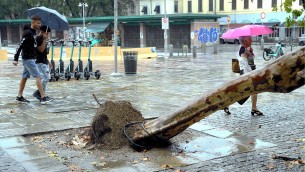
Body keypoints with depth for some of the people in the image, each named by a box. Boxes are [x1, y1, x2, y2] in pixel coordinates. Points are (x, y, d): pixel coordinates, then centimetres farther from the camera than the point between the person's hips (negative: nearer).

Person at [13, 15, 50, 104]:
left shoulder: (33, 33, 12)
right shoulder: (28, 33, -16)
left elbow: (38, 44, 18)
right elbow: (20, 45, -20)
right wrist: (15, 59, -23)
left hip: (30, 58, 9)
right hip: (28, 59, -9)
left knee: (24, 77, 12)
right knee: (38, 76, -10)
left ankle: (19, 97, 18)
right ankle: (43, 98, -11)